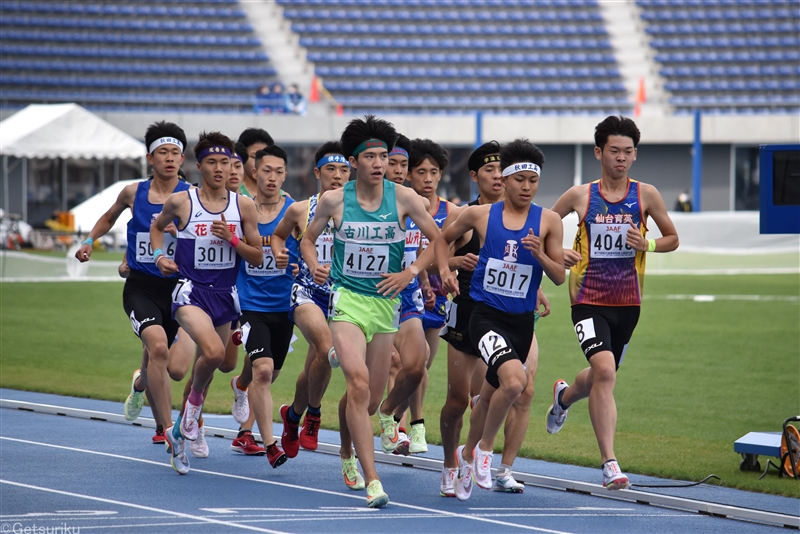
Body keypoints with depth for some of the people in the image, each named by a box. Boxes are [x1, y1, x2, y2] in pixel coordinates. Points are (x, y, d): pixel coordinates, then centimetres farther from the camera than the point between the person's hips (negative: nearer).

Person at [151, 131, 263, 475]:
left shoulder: (244, 206, 1)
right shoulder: (181, 202, -3)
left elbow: (257, 258, 5)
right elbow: (157, 227, 18)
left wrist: (232, 239, -12)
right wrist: (160, 256, 1)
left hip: (225, 292, 4)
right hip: (191, 290, -4)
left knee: (211, 362, 13)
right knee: (213, 352, -30)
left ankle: (181, 431, 33)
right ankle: (195, 400, -1)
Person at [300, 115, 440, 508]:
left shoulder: (403, 198, -3)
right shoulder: (334, 200, -4)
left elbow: (438, 240, 6)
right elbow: (308, 239, 11)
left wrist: (411, 272, -6)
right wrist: (314, 266, -8)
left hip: (386, 301, 3)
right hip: (347, 298, -3)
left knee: (370, 399, 10)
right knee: (358, 383, -23)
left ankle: (347, 455, 43)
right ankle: (372, 481, -26)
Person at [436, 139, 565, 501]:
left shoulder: (548, 222, -1)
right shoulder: (479, 215, -1)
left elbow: (559, 277, 1)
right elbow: (444, 239, 17)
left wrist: (539, 254, -17)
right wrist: (444, 270, 1)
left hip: (522, 320, 3)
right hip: (485, 314, -3)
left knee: (491, 395, 16)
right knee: (515, 380, -27)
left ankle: (469, 453, 43)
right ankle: (485, 447, -4)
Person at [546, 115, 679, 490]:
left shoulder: (646, 195, 1)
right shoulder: (580, 195, -2)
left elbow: (673, 239, 10)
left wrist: (646, 245, -11)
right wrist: (558, 253, -10)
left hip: (627, 303, 3)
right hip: (589, 300, -3)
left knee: (600, 376, 18)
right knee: (605, 371, -23)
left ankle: (564, 396, 56)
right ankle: (609, 464, -22)